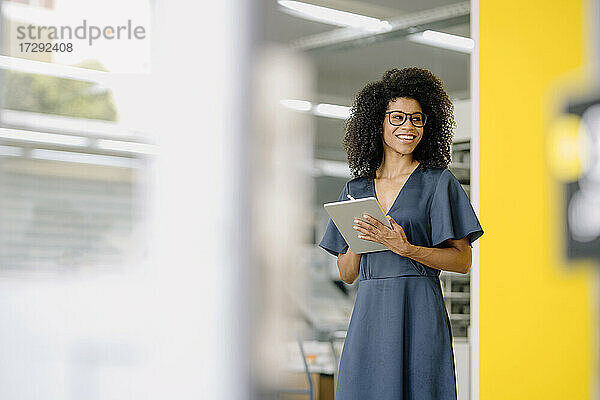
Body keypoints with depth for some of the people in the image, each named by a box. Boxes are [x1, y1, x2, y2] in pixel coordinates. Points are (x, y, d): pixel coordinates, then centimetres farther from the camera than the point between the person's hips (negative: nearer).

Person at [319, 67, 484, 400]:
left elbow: (462, 261, -2)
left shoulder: (439, 182, 3)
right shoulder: (356, 189, 13)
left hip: (419, 313, -3)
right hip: (368, 314, 3)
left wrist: (405, 248, -15)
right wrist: (359, 240, -7)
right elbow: (346, 273, 13)